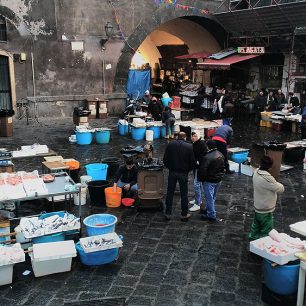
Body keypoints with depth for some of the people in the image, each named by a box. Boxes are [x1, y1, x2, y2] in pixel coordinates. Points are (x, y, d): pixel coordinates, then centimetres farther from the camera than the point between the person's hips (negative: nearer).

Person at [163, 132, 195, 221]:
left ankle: (168, 213, 15)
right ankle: (184, 214, 15)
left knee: (170, 193, 11)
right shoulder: (189, 147, -8)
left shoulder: (170, 144, -4)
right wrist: (187, 170, 10)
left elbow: (165, 159, -2)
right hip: (183, 173, -1)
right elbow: (192, 161, -6)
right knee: (184, 194, 8)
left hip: (172, 172, 1)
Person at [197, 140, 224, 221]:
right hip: (218, 180, 9)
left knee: (209, 197, 3)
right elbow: (222, 168, 15)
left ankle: (211, 215, 9)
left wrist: (200, 179, -8)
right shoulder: (220, 155, 3)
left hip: (209, 181, -8)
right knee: (212, 197, 22)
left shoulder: (207, 157, -25)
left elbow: (202, 170, -23)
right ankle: (208, 209, 39)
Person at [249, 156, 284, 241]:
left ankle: (253, 238, 47)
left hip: (257, 206, 9)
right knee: (266, 231, 11)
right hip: (266, 210, -9)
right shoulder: (267, 178, -34)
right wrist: (277, 184, -2)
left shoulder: (256, 172, -9)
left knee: (256, 225, 29)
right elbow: (281, 189, -22)